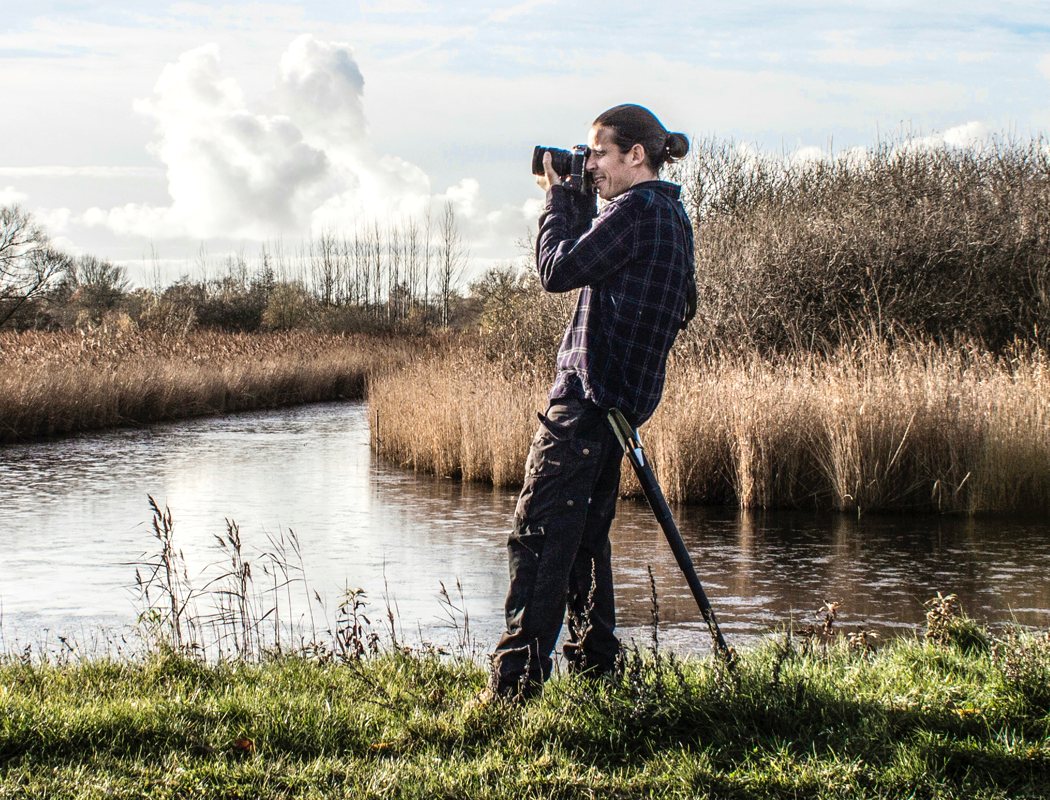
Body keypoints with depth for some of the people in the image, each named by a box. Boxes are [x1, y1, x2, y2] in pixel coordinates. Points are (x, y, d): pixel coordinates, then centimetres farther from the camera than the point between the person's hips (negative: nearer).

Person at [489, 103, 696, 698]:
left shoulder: (637, 210, -13)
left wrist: (559, 200, -1)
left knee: (539, 534, -10)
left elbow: (560, 270, -14)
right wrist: (574, 202, 14)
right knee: (586, 533, 15)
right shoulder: (672, 215, 18)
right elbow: (594, 263, 23)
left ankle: (518, 678, -12)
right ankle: (597, 663, 19)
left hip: (589, 393, -10)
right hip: (623, 398, 10)